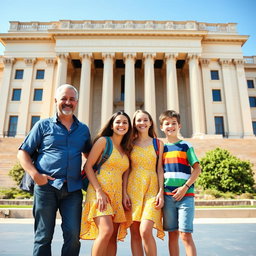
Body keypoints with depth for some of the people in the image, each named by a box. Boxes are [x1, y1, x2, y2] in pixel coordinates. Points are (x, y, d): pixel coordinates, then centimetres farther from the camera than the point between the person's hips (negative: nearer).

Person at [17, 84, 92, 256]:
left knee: (73, 236, 1)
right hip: (46, 186, -2)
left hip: (73, 189, 2)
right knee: (43, 237, 6)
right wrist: (35, 174, -10)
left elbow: (89, 154, 25)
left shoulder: (83, 129, 14)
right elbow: (23, 152, 5)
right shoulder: (44, 125, 6)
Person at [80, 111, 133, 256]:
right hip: (100, 190, -6)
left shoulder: (126, 149, 17)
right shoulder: (103, 141, -1)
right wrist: (99, 192, -15)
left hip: (117, 194, 6)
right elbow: (88, 166, -7)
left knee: (113, 237, 5)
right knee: (106, 230, -21)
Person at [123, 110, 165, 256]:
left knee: (145, 231, -16)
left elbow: (160, 169, 6)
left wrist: (161, 192, -4)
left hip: (151, 188, -1)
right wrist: (124, 193, -2)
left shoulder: (158, 143, 10)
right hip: (133, 188, 1)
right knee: (135, 232, 2)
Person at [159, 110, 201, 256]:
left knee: (186, 234, -6)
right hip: (167, 195, 3)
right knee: (172, 234, 8)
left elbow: (197, 169, -1)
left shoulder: (186, 145, 4)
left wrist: (185, 187, -12)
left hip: (185, 195, -3)